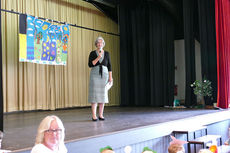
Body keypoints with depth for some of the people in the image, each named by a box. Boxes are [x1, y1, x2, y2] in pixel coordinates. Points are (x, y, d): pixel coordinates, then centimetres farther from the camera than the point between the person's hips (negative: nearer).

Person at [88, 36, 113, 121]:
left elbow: (109, 66, 9)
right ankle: (94, 115, -5)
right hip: (95, 74, -2)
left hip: (104, 74, 3)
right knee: (94, 94, -7)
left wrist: (110, 77, 3)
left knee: (103, 94, 2)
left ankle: (101, 115, 9)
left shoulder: (106, 53, 9)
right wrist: (98, 58, -15)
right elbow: (90, 64, -6)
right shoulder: (92, 53, 3)